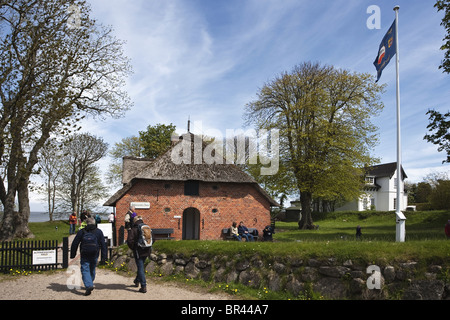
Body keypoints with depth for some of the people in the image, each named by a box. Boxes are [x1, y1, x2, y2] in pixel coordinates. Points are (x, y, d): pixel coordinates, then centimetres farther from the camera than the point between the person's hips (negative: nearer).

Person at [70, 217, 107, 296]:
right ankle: (90, 284, 31)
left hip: (84, 255, -2)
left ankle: (89, 286, -22)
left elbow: (74, 244, 4)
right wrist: (103, 258, 6)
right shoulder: (99, 232, 8)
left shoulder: (81, 232, 5)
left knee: (85, 270, -3)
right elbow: (103, 245, 6)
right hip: (94, 255, 2)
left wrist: (72, 255, 11)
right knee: (92, 270, 19)